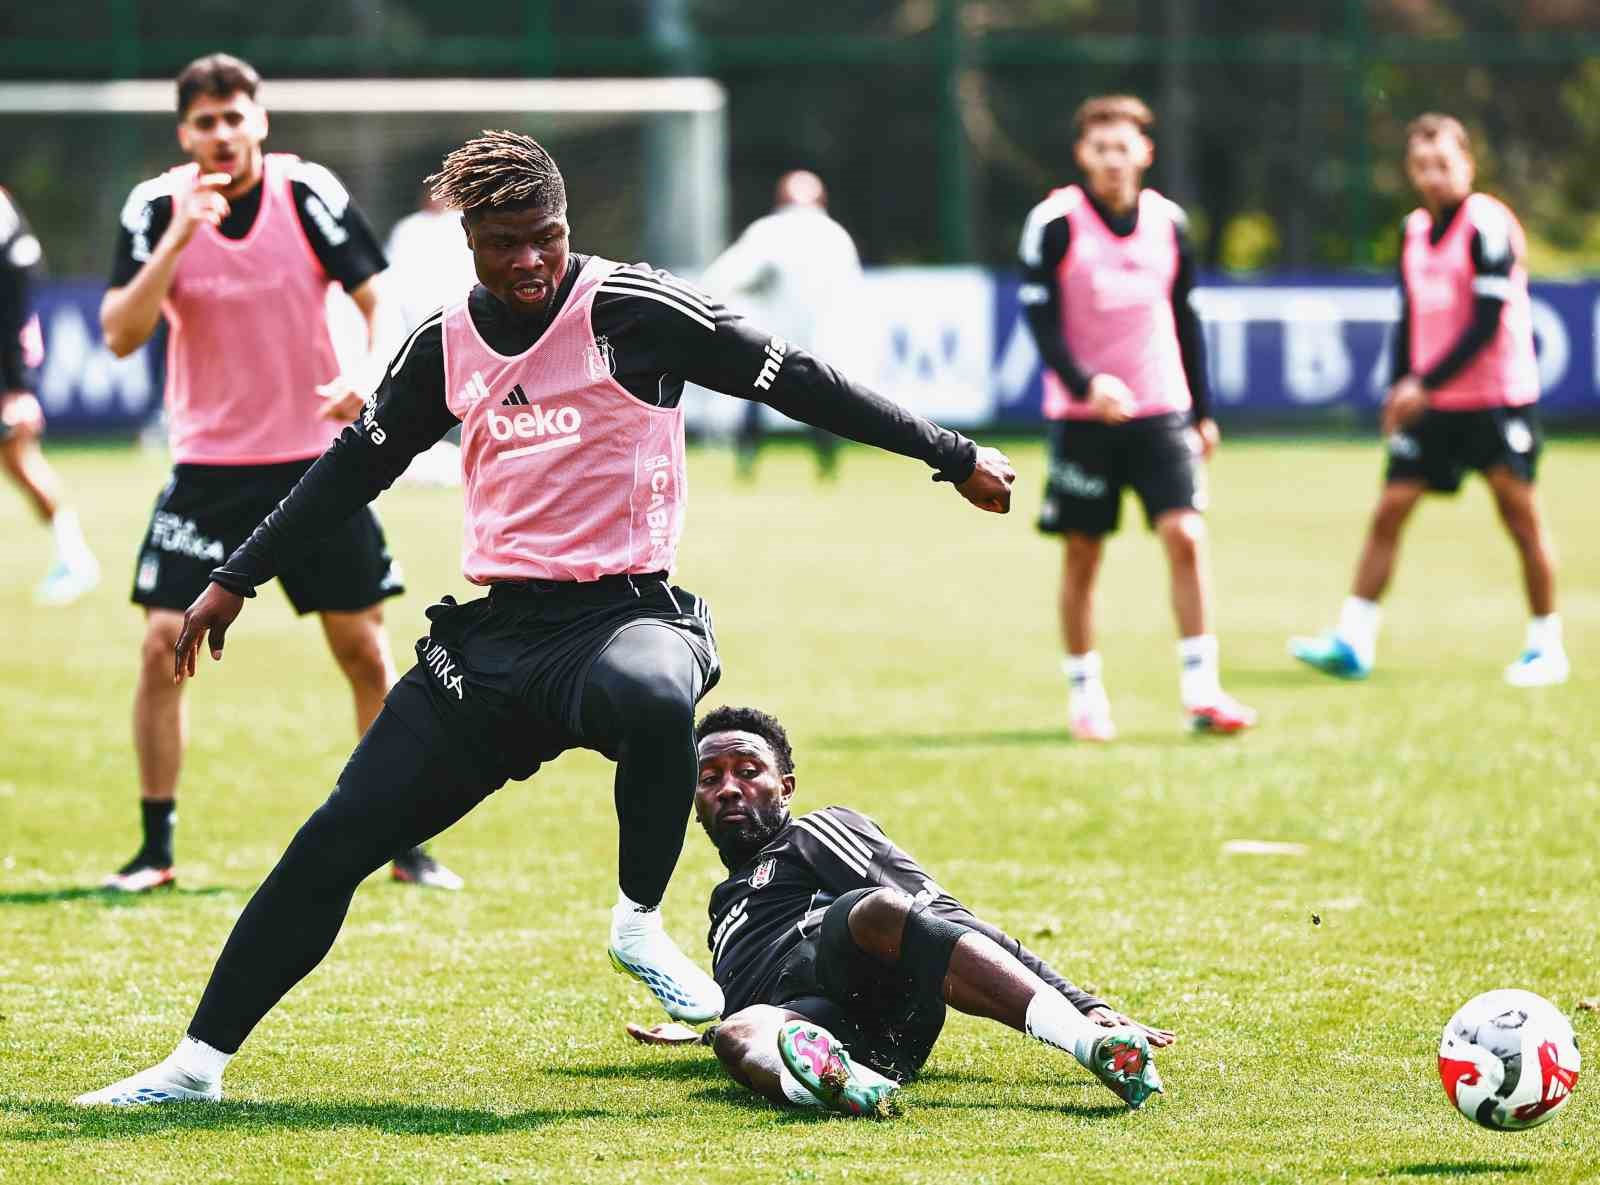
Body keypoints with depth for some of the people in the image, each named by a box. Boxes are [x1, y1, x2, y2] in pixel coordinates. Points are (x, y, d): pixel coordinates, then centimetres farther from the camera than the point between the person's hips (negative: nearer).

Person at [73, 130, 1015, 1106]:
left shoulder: (633, 310, -6)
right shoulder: (447, 346, 9)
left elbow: (797, 382, -4)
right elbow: (358, 465, 23)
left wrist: (954, 457, -4)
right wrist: (237, 580, 26)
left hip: (624, 613, -5)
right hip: (496, 635, 5)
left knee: (652, 697, -42)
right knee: (338, 840, -4)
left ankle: (641, 922, -17)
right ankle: (200, 1061, 5)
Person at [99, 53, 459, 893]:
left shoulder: (308, 193, -8)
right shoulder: (157, 208, -7)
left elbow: (376, 300, -3)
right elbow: (120, 335, -15)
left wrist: (368, 375, -23)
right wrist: (180, 235, -25)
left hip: (315, 460, 0)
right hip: (208, 467, 0)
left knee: (363, 648, 3)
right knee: (164, 646, -8)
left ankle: (403, 842, 15)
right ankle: (155, 849, 4)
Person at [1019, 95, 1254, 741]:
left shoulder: (1167, 221, 6)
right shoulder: (1055, 222, -6)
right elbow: (1041, 319, -10)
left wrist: (1202, 411, 15)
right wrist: (1086, 384, -24)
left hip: (1162, 412, 2)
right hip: (1082, 415, -2)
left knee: (1186, 537, -11)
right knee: (1083, 555, 3)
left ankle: (1201, 693, -9)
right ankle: (1084, 695, 15)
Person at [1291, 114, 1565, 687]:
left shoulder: (1488, 224, -13)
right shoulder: (1414, 230, 10)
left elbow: (1487, 322, -18)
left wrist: (1425, 383, -19)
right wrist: (1399, 390, 14)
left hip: (1499, 398, -7)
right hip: (1430, 403, 7)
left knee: (1520, 515, -1)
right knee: (1389, 510, 0)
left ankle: (1546, 646, 9)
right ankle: (1353, 642, -1)